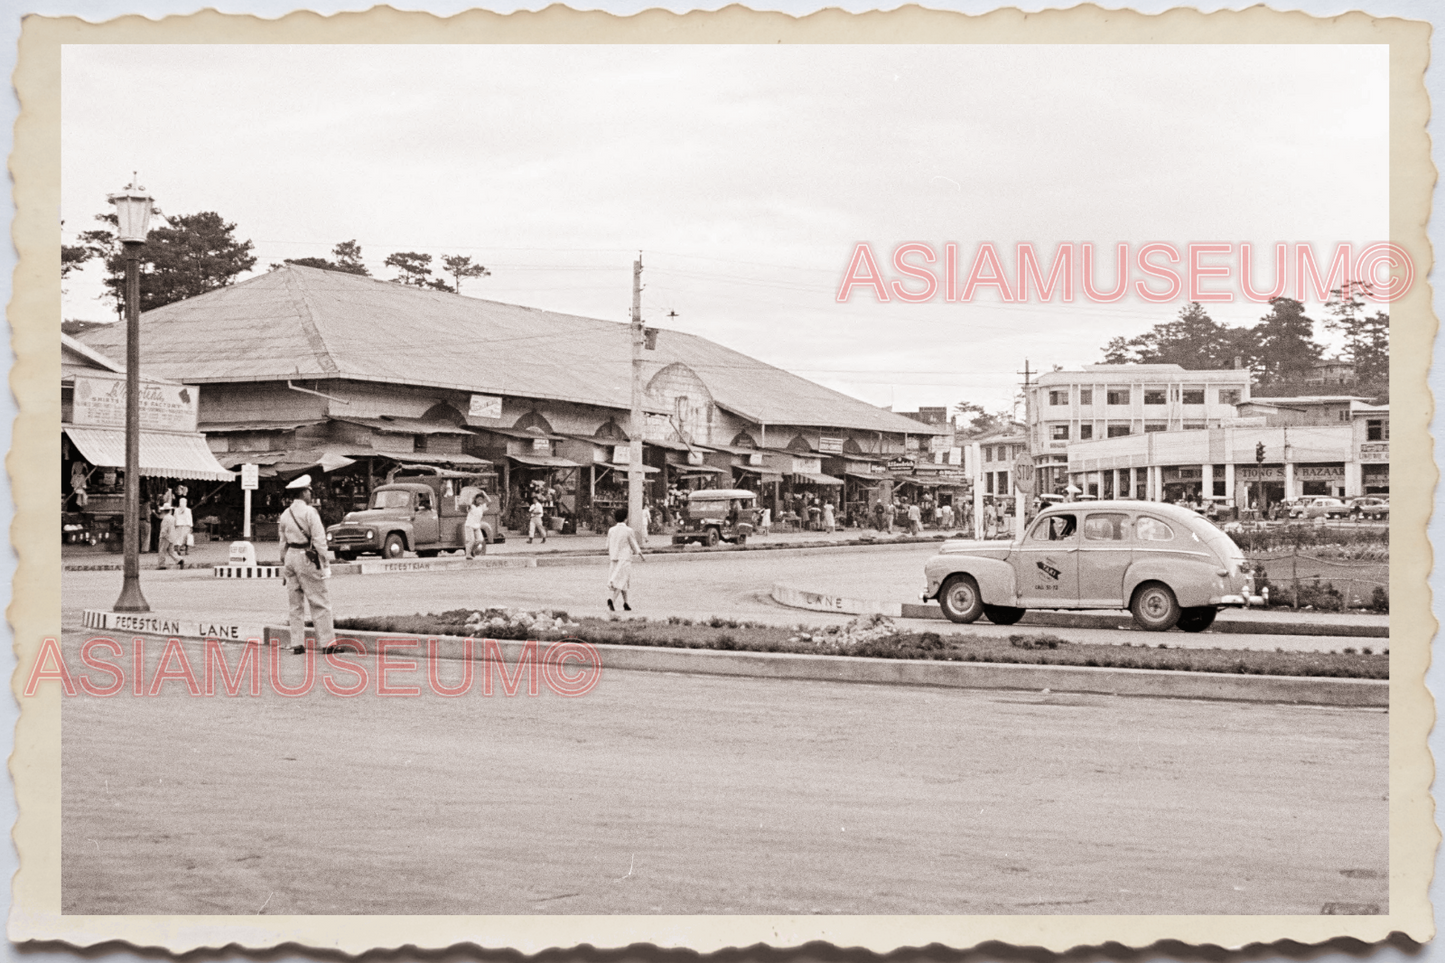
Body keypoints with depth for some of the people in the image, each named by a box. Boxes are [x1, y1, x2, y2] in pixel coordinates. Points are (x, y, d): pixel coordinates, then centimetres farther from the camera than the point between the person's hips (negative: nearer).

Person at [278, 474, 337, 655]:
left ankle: (297, 643, 8)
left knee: (296, 604, 10)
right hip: (307, 558, -6)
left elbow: (283, 542, 15)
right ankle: (327, 642, -4)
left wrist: (284, 564, 20)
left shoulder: (285, 515, 11)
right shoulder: (309, 512, -10)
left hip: (290, 557, 7)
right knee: (319, 602, -2)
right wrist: (324, 562, -9)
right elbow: (319, 539, -13)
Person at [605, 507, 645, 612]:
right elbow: (634, 546, -3)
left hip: (614, 559, 5)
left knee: (622, 582, 16)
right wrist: (641, 556, 14)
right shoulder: (628, 531, -9)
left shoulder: (611, 530, 3)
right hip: (625, 558, -5)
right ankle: (612, 601, -25)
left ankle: (625, 604, 19)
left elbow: (608, 546, 7)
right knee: (621, 582, -6)